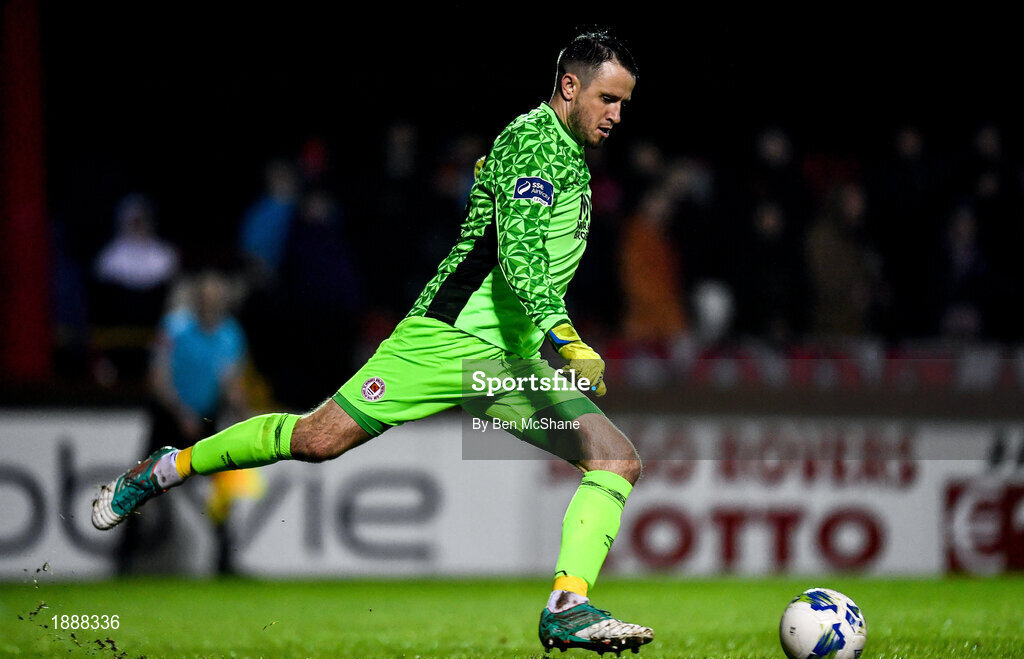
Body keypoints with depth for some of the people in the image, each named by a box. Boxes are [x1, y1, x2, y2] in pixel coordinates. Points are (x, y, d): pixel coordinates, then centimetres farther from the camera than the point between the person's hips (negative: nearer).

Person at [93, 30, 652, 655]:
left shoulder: (573, 157, 17)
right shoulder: (531, 139, -11)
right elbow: (518, 252, -25)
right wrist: (565, 338, -36)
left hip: (517, 361, 8)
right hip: (450, 336, -8)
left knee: (620, 461, -10)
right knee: (319, 438, -10)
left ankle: (568, 608, -23)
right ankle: (170, 466, 12)